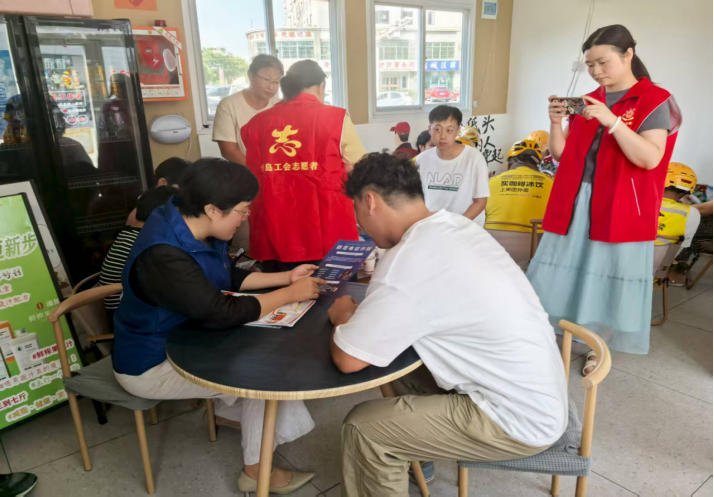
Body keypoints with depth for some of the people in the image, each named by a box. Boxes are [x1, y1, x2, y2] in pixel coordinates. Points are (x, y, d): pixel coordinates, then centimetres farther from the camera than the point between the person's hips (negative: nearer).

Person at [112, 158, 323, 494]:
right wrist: (290, 294, -26)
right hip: (152, 364, -9)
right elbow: (221, 313, -36)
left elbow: (228, 278, 7)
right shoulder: (164, 255, -35)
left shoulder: (192, 227, -5)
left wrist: (286, 277, -2)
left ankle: (232, 411, 23)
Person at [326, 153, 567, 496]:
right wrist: (366, 310, 5)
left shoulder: (409, 258, -26)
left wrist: (342, 316, -1)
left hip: (520, 420, -8)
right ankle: (415, 456, 37)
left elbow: (347, 358, -21)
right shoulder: (456, 225, 1)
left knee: (362, 427, -4)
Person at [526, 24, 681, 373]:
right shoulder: (587, 102, 12)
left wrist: (611, 120, -22)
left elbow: (650, 159, -16)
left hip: (620, 209, -4)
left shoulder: (656, 101, -3)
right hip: (574, 204, 4)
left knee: (607, 277, 4)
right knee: (563, 273, 8)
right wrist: (556, 123, -7)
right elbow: (561, 154, 11)